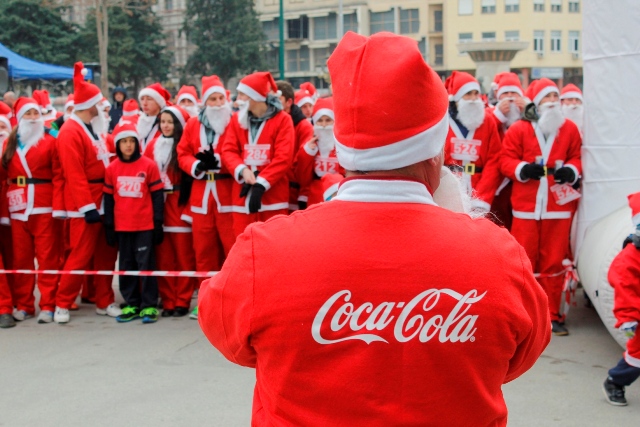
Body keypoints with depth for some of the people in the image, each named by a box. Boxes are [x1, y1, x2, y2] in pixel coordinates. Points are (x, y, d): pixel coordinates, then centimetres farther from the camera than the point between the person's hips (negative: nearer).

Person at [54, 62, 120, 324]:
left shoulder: (92, 128, 16)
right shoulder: (71, 132, -14)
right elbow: (74, 174, -19)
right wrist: (87, 206, -22)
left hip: (103, 202, 9)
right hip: (85, 207, -9)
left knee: (106, 255, 11)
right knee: (81, 256, -6)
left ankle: (104, 302, 19)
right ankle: (62, 304, 6)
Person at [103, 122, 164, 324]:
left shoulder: (149, 165, -4)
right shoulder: (112, 168, 4)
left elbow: (157, 195, -1)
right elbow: (108, 198, 8)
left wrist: (158, 223, -3)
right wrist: (109, 226, 6)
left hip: (145, 226, -3)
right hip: (122, 227, 3)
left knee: (146, 264, -1)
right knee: (126, 266, 9)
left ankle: (149, 305, 5)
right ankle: (131, 304, 19)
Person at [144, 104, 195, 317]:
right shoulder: (153, 146, 10)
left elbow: (192, 177, -8)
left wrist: (190, 206, -14)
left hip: (180, 206, -4)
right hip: (158, 206, 4)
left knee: (183, 255, 0)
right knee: (163, 256, 6)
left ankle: (182, 302, 8)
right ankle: (168, 301, 13)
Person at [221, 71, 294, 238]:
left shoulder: (282, 119, -3)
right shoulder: (237, 119, 12)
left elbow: (283, 158, -10)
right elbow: (228, 150, 5)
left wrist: (260, 183, -16)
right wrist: (242, 170, -15)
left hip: (273, 195, -3)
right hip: (243, 195, 4)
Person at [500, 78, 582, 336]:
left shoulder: (570, 129, 10)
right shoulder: (518, 130, 2)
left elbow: (577, 157, 13)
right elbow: (506, 161, 0)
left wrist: (571, 170, -8)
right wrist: (522, 169, -19)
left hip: (559, 206, 2)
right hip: (526, 206, -2)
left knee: (554, 262, 6)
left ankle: (552, 315, 15)